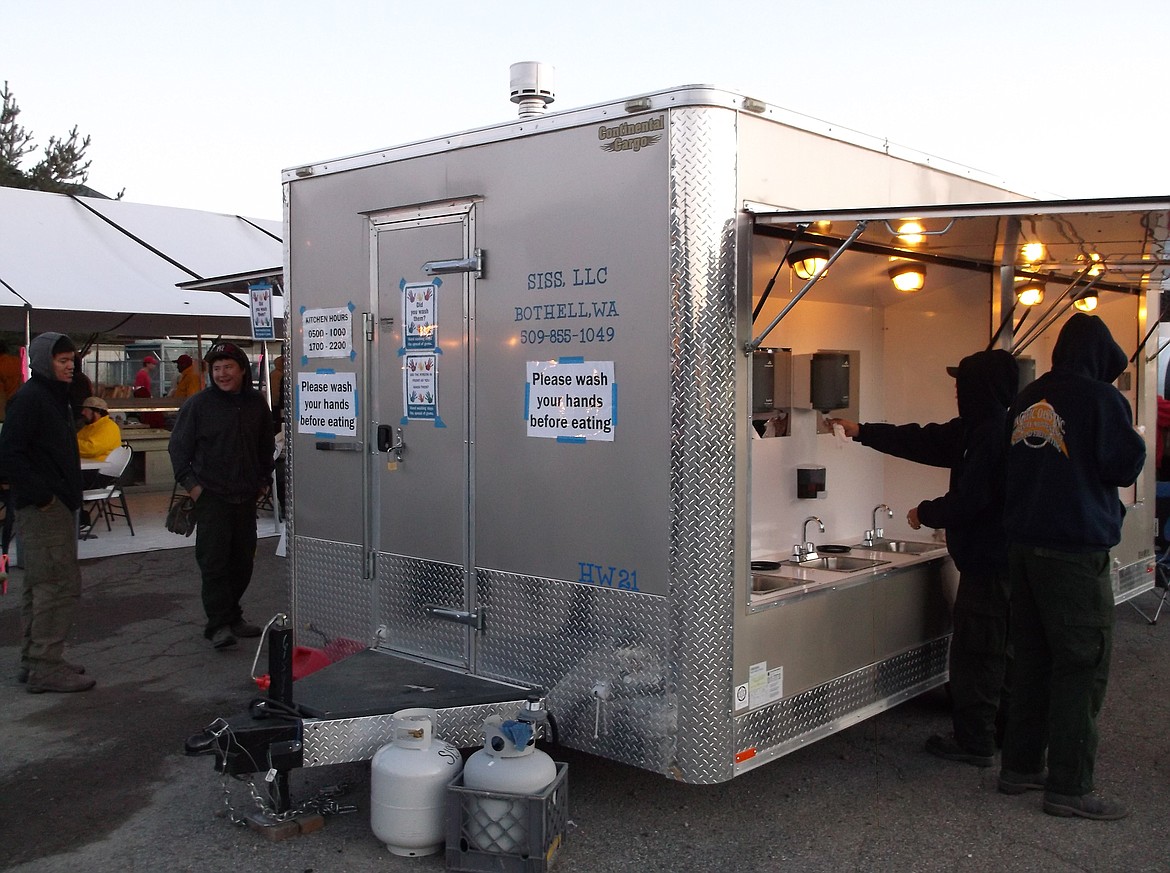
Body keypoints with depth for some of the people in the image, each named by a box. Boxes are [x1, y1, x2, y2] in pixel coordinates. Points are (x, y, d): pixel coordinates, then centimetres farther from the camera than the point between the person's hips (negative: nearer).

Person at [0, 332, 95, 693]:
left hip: (55, 505, 11)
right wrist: (42, 494, -19)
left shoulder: (54, 397, 17)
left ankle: (35, 662, 24)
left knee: (40, 587, 15)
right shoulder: (29, 398, -13)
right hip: (45, 508, -11)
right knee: (60, 585, -9)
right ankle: (46, 667, -3)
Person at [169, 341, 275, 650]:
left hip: (246, 497, 5)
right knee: (214, 561, -8)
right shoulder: (198, 404, -5)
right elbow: (179, 446, -1)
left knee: (242, 561, 10)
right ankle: (219, 624, -4)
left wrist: (262, 479, 14)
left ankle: (232, 616, 22)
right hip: (211, 497, -4)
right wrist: (190, 483, -7)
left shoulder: (256, 403, 7)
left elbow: (266, 445, 20)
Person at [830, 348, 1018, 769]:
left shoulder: (991, 434, -22)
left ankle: (974, 742, 7)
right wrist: (862, 432, 24)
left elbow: (968, 500, -23)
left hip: (986, 562, -11)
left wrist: (926, 513, -4)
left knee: (974, 652, -1)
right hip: (1001, 557, 11)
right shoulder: (976, 429, 10)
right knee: (997, 649, 18)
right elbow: (923, 441, 18)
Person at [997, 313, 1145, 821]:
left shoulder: (1028, 399, 10)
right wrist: (1136, 441, 9)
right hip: (1076, 550, -7)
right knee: (1082, 665, -1)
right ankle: (1068, 788, 3)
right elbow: (1125, 468, -10)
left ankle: (1020, 766, 23)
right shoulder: (1100, 399, -11)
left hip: (1023, 544, 7)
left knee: (1031, 659, 15)